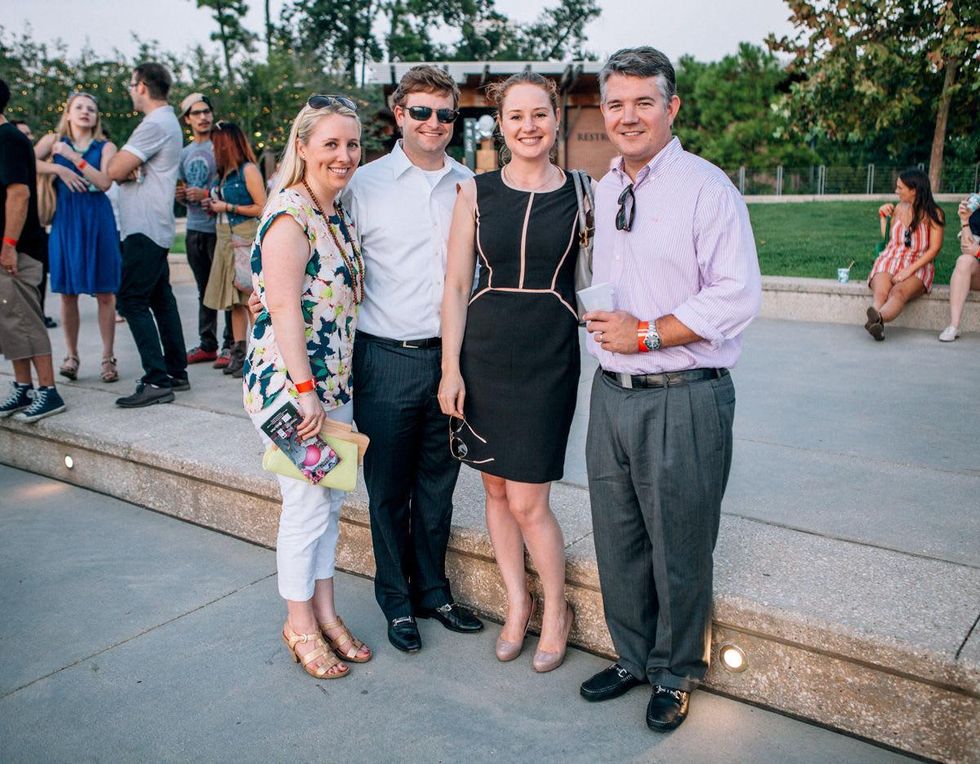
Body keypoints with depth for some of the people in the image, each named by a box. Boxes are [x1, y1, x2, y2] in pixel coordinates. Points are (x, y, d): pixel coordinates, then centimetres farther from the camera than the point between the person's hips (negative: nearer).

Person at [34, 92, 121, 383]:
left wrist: (73, 157, -11)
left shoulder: (105, 147, 8)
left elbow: (104, 182, -8)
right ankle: (71, 355, 13)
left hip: (98, 220, -1)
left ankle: (108, 357, 7)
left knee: (104, 292, -1)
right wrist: (59, 168, -13)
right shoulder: (53, 140, 10)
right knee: (67, 291, 2)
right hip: (65, 220, 1)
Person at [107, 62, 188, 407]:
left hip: (144, 229, -10)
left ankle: (157, 380, -13)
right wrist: (131, 169, -9)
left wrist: (127, 168, 3)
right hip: (156, 227, 10)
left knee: (133, 301, -10)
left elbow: (113, 170, -19)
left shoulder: (155, 125, -15)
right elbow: (125, 171, 13)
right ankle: (176, 372, 18)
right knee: (161, 299, 13)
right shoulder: (168, 121, 18)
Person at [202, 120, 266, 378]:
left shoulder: (248, 170, -7)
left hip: (245, 238, -8)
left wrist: (228, 207, -9)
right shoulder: (226, 172, 16)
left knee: (250, 299, -9)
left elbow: (262, 208, -12)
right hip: (226, 238, 8)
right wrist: (216, 205, 7)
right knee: (234, 300, 7)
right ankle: (239, 353, 11)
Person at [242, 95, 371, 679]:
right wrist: (304, 390, -21)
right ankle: (299, 622, 21)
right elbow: (285, 310, -21)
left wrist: (332, 384, 13)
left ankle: (325, 611, 30)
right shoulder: (290, 214, -16)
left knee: (331, 499, 15)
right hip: (288, 382, -8)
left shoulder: (341, 212, 11)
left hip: (336, 380, 8)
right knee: (307, 502, 2)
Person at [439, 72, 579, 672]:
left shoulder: (580, 194, 1)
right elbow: (456, 286, 3)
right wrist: (451, 368, -2)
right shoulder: (476, 192, 3)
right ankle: (518, 602, 33)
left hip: (550, 357, -2)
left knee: (527, 502, -2)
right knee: (496, 487, 12)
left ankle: (557, 610, 23)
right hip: (484, 351, 2)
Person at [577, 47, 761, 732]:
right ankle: (632, 657, 37)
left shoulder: (706, 187, -9)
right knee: (617, 541, 16)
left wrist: (646, 333, -17)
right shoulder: (602, 191, 13)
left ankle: (675, 675, 29)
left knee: (679, 549, 7)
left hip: (684, 399, -6)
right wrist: (599, 323, 8)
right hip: (611, 393, 7)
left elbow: (738, 296, -17)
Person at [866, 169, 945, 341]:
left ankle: (877, 319, -69)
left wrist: (910, 269, -15)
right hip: (889, 261, 4)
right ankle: (876, 326, -63)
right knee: (880, 292, -33)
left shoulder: (933, 214, 3)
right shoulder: (898, 208, 17)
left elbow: (934, 249, -4)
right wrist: (883, 217, 16)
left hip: (917, 266, -3)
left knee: (899, 292, -38)